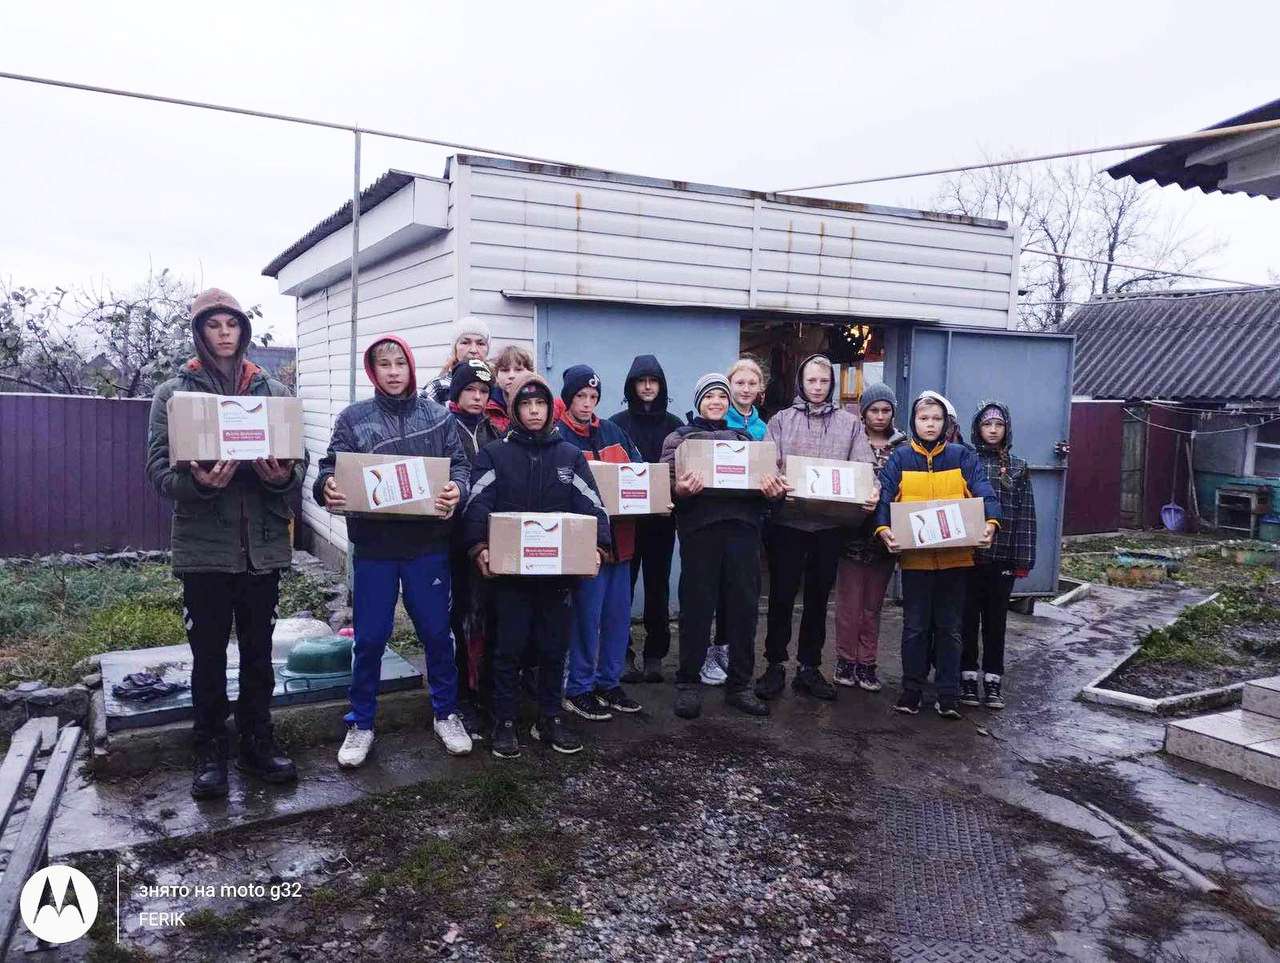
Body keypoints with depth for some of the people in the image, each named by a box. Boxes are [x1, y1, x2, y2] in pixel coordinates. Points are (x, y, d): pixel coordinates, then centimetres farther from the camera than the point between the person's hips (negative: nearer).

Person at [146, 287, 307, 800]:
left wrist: (284, 475, -18)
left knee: (258, 652, 13)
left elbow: (299, 461, 5)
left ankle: (257, 742, 27)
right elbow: (159, 469, -4)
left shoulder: (273, 390, 7)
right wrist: (197, 482, -25)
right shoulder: (173, 393, 2)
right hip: (203, 546, -2)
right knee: (208, 656, 8)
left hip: (263, 544, 2)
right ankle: (210, 751, 23)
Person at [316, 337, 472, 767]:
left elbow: (459, 465, 1)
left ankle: (446, 713, 26)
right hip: (373, 543, 0)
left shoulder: (438, 416, 5)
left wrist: (456, 489, -21)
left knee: (436, 632, 9)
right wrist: (329, 486, -24)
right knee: (369, 638, 6)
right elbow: (332, 467, -1)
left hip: (427, 542, 1)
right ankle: (361, 723, 23)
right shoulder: (354, 417, 3)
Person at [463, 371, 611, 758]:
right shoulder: (494, 454, 4)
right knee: (508, 647, 4)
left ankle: (549, 719, 24)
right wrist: (479, 547, -24)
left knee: (554, 647, 10)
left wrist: (597, 546, -14)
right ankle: (504, 722, 17)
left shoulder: (570, 456, 10)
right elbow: (478, 506, -8)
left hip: (558, 570, 2)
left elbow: (591, 507, 2)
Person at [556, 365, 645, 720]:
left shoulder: (613, 432, 13)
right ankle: (579, 689, 13)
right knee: (587, 617, -1)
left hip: (620, 537, 7)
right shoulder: (558, 436, -5)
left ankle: (609, 682, 26)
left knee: (619, 615, 12)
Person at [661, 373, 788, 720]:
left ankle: (739, 685, 14)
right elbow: (668, 478, 0)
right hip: (700, 525, -3)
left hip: (743, 524, 3)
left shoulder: (743, 438, 24)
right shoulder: (681, 437, 14)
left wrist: (774, 491, -9)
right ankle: (688, 683, 10)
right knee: (697, 605, -1)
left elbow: (764, 474, 15)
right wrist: (681, 490, -23)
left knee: (744, 605, 3)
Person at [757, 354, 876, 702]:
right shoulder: (782, 420, 7)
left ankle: (809, 667, 21)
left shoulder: (850, 422, 9)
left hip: (830, 523, 1)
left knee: (818, 596, 10)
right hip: (788, 520, -1)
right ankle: (775, 665, 15)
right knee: (781, 595, 3)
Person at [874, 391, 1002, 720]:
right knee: (915, 627, 8)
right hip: (915, 556, 0)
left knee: (949, 628, 9)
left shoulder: (962, 457, 3)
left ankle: (949, 695, 18)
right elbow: (884, 496, -6)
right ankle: (911, 691, 20)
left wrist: (991, 522, -25)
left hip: (955, 556, 0)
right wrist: (883, 528, -23)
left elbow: (984, 493, -7)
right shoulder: (900, 458, 3)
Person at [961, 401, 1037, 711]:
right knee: (968, 619, 6)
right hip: (968, 555, -1)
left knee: (996, 620, 9)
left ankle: (992, 681, 18)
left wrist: (1024, 559, -1)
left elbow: (1026, 516, 5)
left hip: (1003, 557, 1)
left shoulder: (1018, 467, 7)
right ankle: (968, 677, 16)